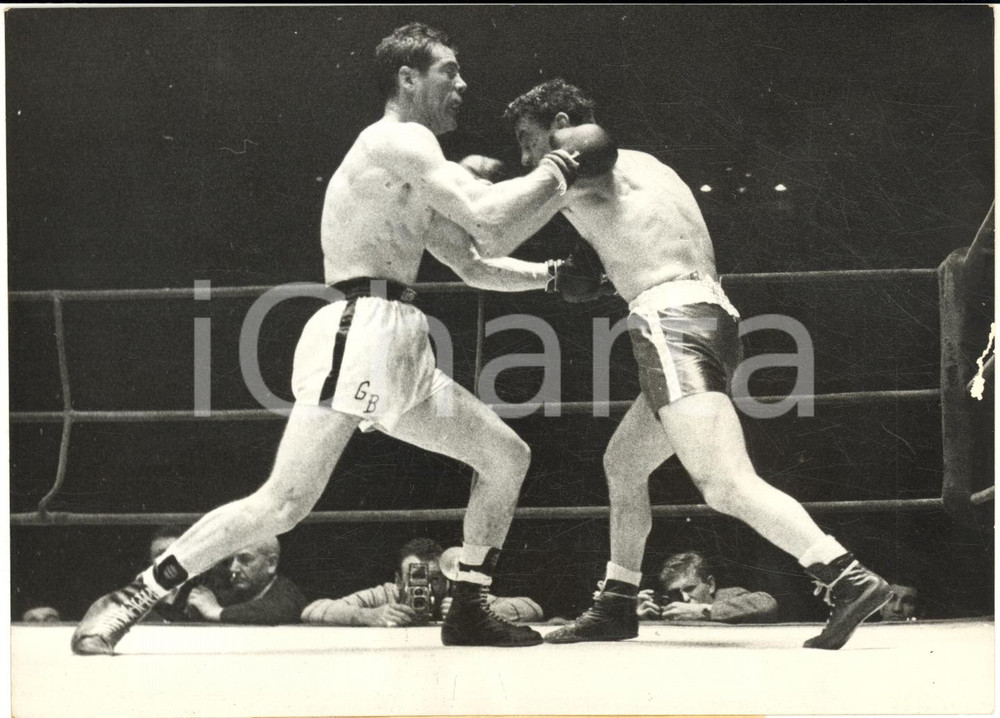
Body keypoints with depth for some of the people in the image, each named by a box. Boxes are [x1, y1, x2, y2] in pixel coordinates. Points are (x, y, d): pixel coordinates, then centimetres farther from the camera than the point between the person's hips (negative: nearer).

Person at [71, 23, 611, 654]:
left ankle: (469, 612, 15)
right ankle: (130, 601, -12)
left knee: (507, 456, 12)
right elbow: (495, 220, -16)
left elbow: (474, 267, 32)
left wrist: (552, 274, 22)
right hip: (358, 334, -10)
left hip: (400, 351, 10)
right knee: (285, 504, -17)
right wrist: (562, 167, -3)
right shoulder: (398, 141, -6)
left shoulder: (411, 181, 25)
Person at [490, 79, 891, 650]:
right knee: (623, 463, 23)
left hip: (672, 323, -10)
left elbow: (492, 246, 5)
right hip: (715, 317, 10)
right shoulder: (643, 167, 29)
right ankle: (617, 608, 29)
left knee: (726, 485, -19)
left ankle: (850, 579, -31)